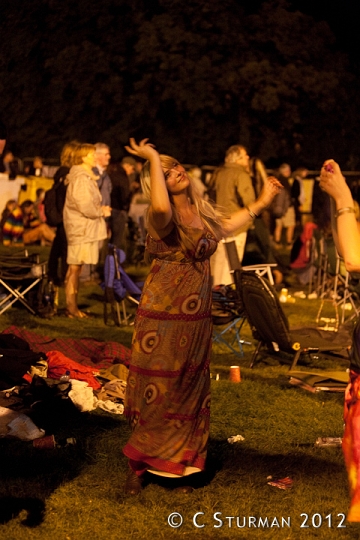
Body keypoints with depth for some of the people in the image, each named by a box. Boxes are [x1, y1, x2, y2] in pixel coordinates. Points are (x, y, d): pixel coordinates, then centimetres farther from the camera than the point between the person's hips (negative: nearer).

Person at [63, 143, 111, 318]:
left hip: (85, 228, 10)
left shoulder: (86, 177, 18)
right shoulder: (81, 179, -15)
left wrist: (100, 209, 4)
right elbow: (85, 207, -22)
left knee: (76, 268, 12)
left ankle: (72, 306, 17)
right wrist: (102, 212, -6)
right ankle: (71, 307, -2)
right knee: (74, 267, -5)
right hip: (81, 228, -10)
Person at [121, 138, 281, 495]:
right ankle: (137, 467, 18)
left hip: (195, 318, 7)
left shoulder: (200, 210, 6)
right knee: (156, 393, 2)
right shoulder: (164, 217, -17)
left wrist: (261, 202, 32)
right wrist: (152, 158, -31)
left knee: (188, 393, 13)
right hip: (163, 318, -7)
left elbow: (224, 226, 29)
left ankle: (176, 466, 26)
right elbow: (161, 208, -44)